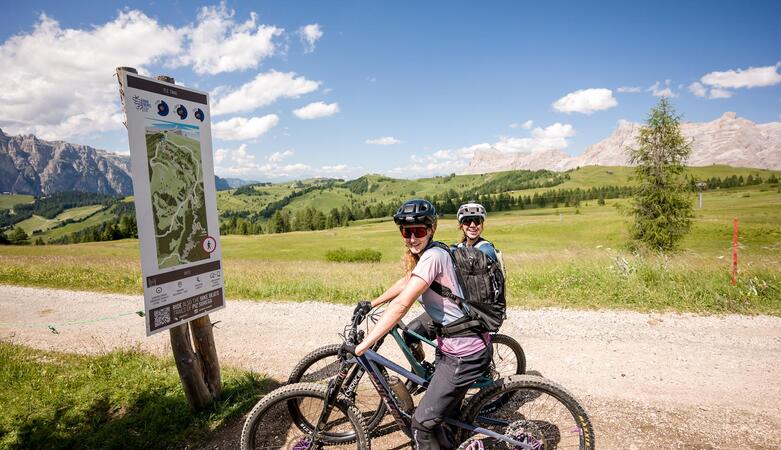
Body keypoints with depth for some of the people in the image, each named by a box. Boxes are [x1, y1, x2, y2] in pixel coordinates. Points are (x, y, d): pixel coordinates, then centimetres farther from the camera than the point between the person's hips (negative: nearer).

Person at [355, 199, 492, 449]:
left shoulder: (433, 256, -23)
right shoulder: (423, 255, 7)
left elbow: (401, 305, -29)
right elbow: (404, 283, 23)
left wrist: (362, 346, -28)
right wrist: (372, 303, 21)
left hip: (464, 353, -10)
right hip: (451, 344, 10)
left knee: (423, 423, -1)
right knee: (446, 416, 26)